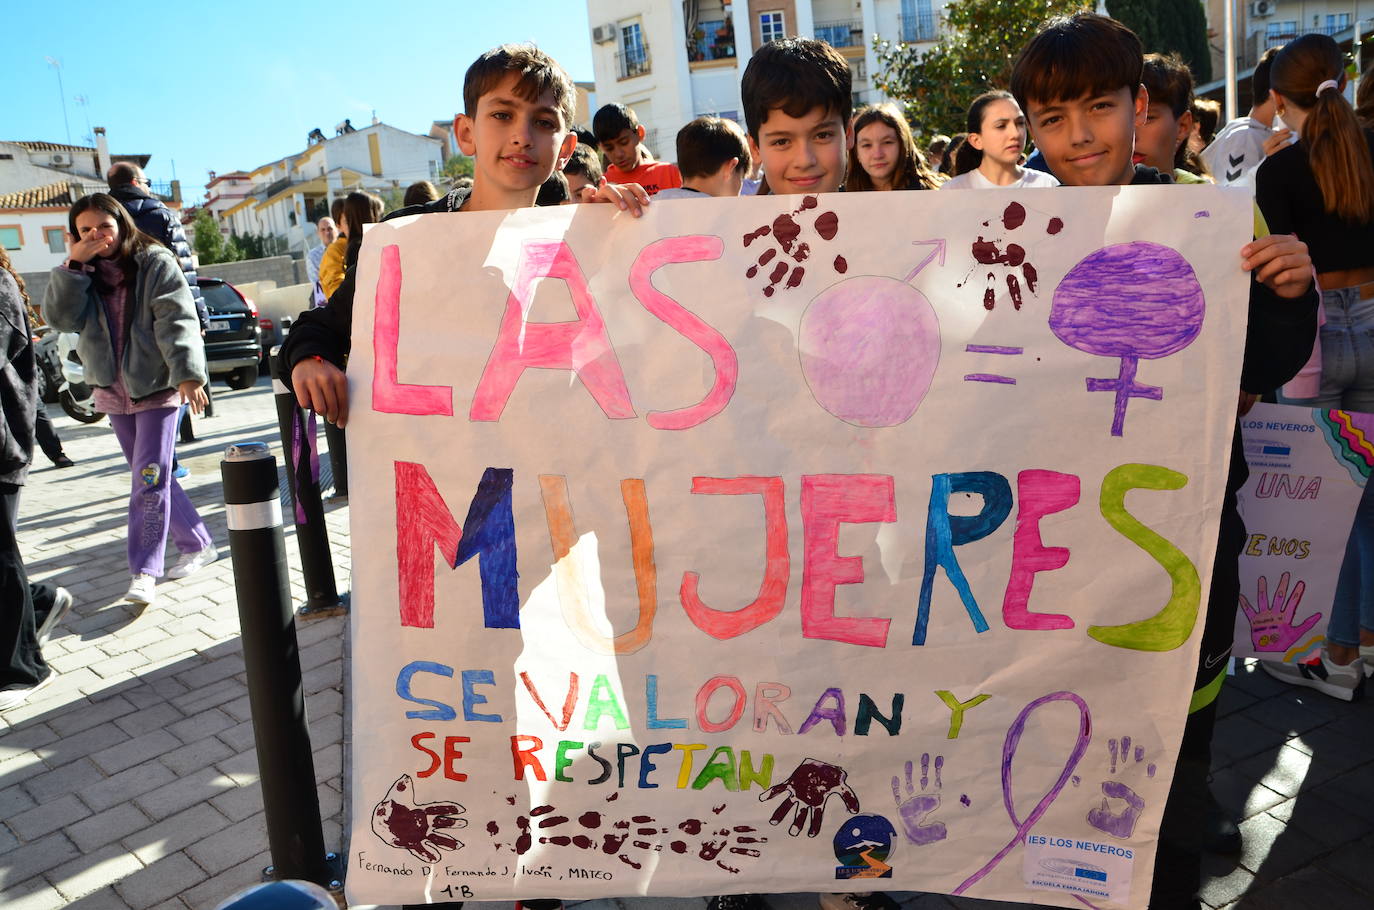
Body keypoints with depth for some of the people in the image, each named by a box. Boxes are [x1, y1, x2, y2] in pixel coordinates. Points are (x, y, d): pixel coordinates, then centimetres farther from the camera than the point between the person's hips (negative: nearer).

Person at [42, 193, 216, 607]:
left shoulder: (155, 263, -7)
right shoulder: (80, 275, 8)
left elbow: (178, 322, -17)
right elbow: (59, 317, -7)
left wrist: (188, 373, -27)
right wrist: (74, 265, -15)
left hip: (156, 387, -6)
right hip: (113, 391, 6)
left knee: (150, 479, -10)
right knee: (153, 478, 11)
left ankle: (144, 571, -7)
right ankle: (198, 544, 24)